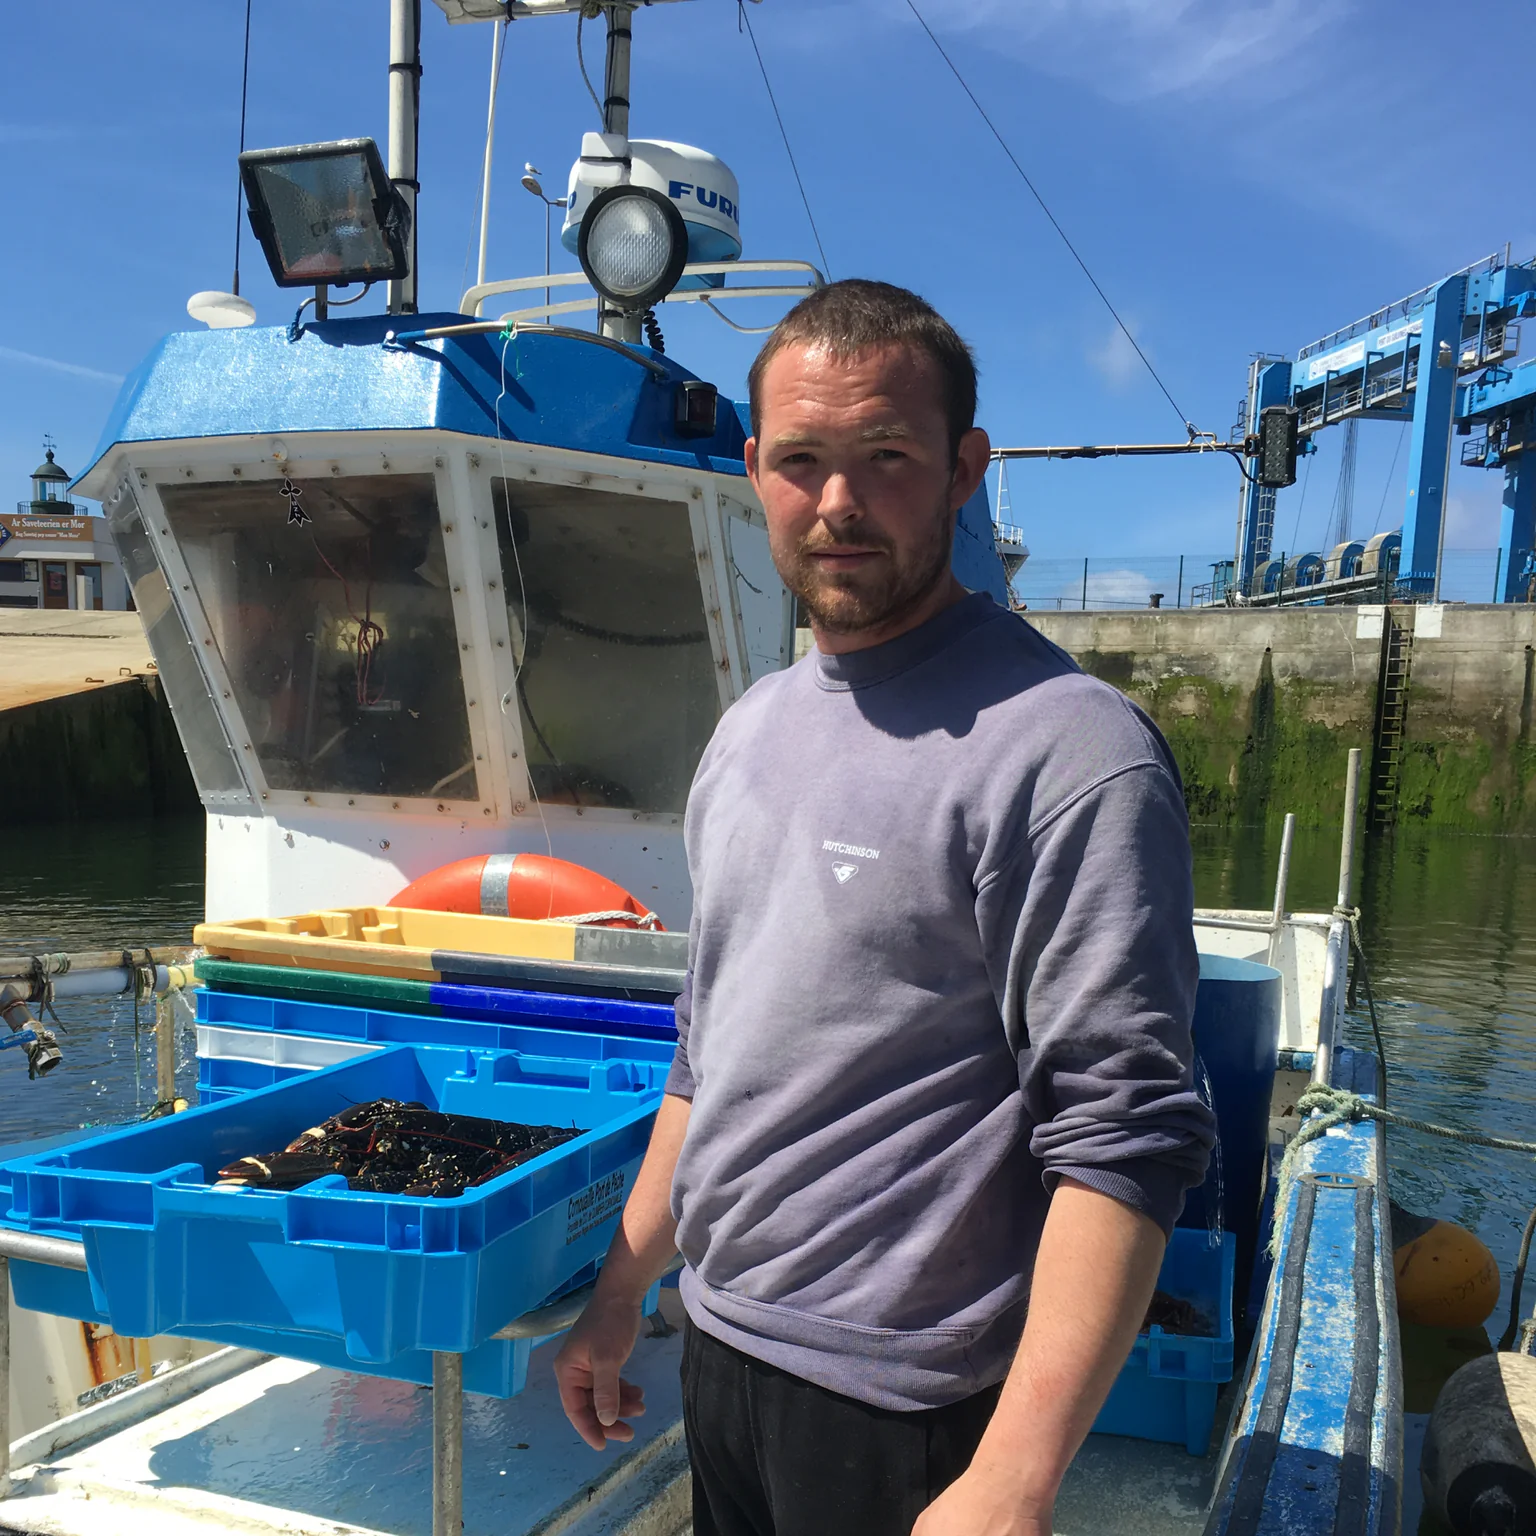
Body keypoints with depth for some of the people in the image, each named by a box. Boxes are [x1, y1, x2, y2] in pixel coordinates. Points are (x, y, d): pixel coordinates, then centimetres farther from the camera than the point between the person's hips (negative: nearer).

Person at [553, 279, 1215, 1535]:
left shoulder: (1073, 751, -19)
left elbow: (1126, 1138, -21)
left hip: (906, 1407, -7)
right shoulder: (752, 728, 6)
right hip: (719, 1345, 7)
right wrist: (623, 1293, 15)